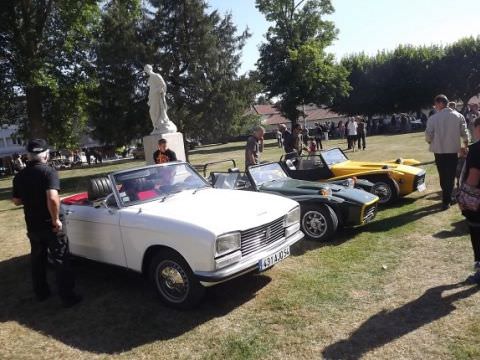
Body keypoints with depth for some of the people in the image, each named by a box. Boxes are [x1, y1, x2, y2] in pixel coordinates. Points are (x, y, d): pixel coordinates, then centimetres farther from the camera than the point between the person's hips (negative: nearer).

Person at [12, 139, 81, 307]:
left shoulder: (19, 176, 2)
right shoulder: (49, 171, -17)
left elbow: (16, 201, 11)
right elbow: (52, 198, -30)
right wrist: (56, 219, -19)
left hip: (32, 226, 6)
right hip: (50, 225, -6)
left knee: (37, 260, 20)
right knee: (61, 261, 3)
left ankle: (41, 293, 32)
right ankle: (68, 297, 7)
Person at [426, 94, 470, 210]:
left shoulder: (433, 118, -8)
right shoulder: (459, 116, -2)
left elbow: (428, 135, -8)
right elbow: (465, 133, 0)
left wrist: (431, 142, 15)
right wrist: (466, 146, 17)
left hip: (439, 151, 0)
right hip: (453, 150, 0)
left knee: (443, 176, 14)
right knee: (450, 176, 8)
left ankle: (447, 197, 27)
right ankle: (446, 201, 6)